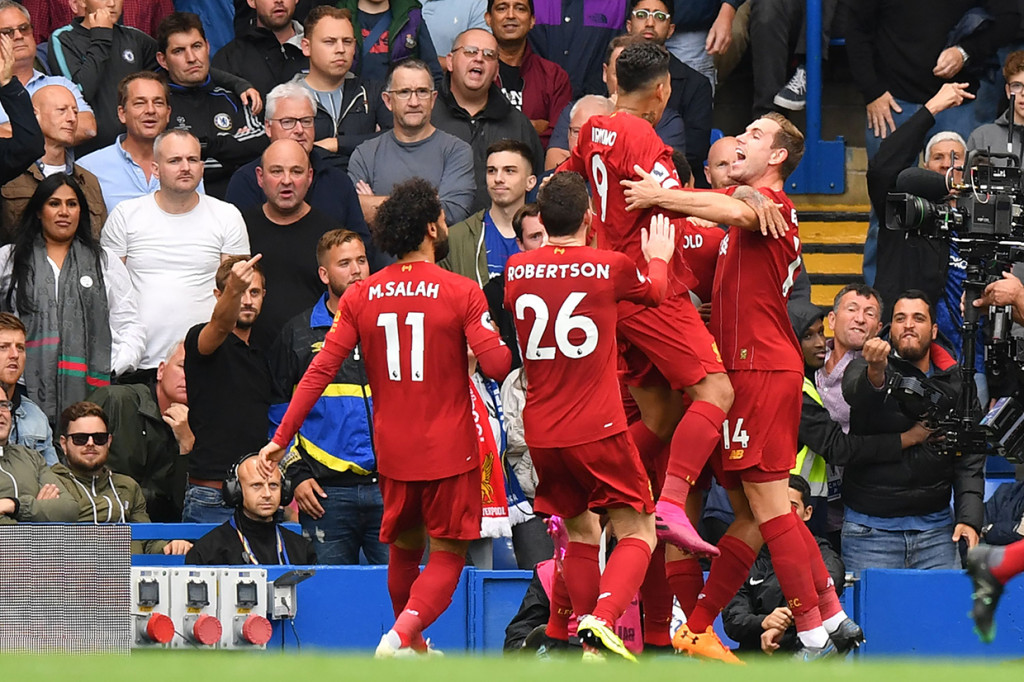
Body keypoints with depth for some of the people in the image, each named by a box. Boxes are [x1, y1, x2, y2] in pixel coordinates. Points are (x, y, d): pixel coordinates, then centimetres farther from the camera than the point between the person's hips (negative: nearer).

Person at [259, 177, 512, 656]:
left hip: (392, 451, 4)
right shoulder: (461, 293, -10)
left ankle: (413, 648, 35)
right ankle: (401, 635, -20)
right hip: (449, 451, -4)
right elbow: (497, 365, -16)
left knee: (404, 549, 22)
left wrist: (281, 437, 0)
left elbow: (321, 370, -3)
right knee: (447, 555, 3)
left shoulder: (360, 298, 1)